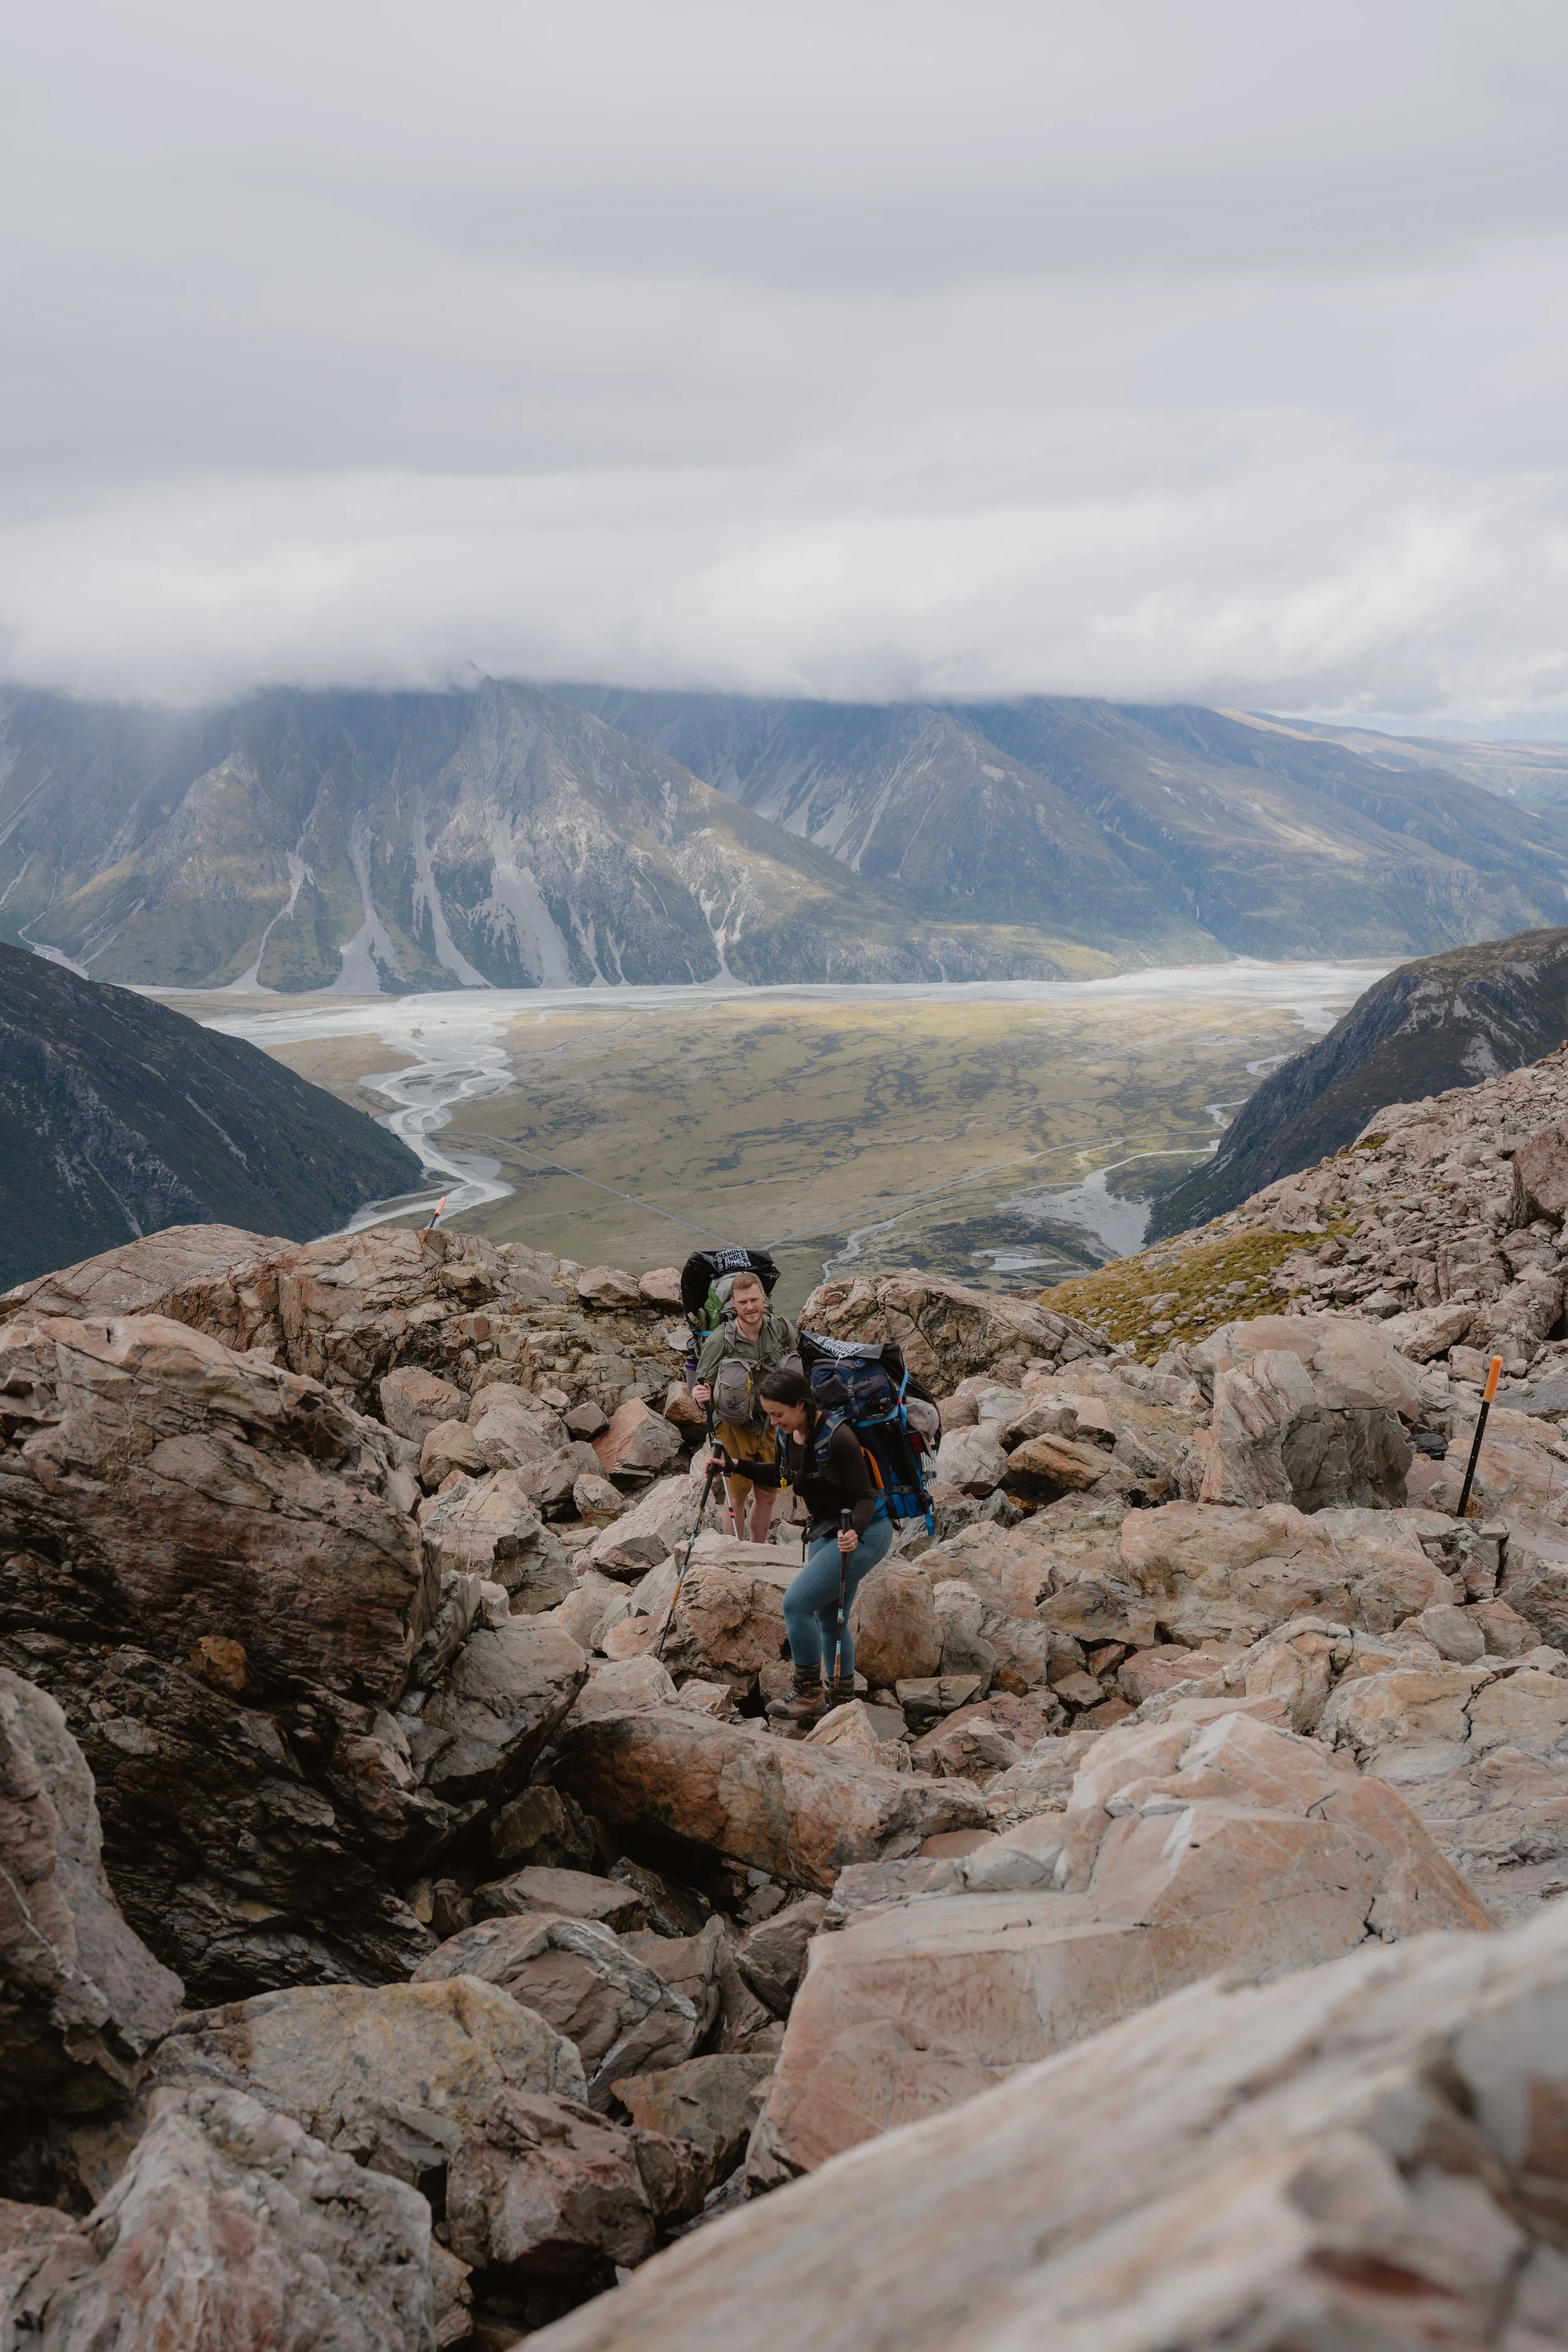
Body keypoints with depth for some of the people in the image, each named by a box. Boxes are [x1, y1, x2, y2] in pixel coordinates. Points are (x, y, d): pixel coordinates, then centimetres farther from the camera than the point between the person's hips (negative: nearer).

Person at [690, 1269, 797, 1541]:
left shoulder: (782, 1330, -11)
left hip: (769, 1424, 4)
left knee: (767, 1494, 15)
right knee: (737, 1495, 1)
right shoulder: (719, 1341, -23)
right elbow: (704, 1384, -13)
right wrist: (701, 1395, -35)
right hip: (733, 1425, -4)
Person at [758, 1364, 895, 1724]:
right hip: (826, 1531, 9)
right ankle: (841, 1698, 28)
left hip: (864, 1532, -9)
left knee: (796, 1603, -14)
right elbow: (784, 1477, 18)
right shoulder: (788, 1435, -3)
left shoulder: (837, 1437, -27)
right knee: (827, 1617, 15)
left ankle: (809, 1695, 0)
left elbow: (864, 1497, -23)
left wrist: (854, 1533, -42)